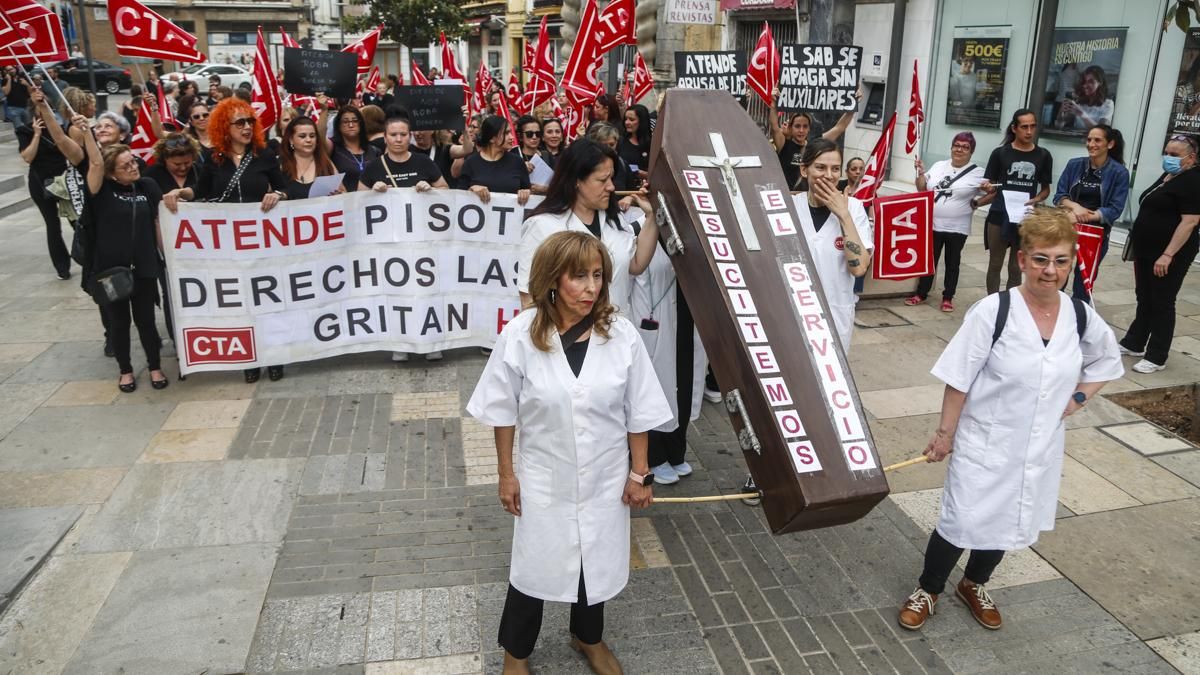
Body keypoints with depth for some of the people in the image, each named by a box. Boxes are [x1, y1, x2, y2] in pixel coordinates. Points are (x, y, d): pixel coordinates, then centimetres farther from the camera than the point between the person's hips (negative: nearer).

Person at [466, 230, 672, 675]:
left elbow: (638, 412, -5)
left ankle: (588, 637, 51)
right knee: (533, 567, 13)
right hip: (544, 477, -1)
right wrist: (506, 473, -1)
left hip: (604, 477, 2)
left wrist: (639, 474, -1)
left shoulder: (620, 334, -15)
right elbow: (503, 410, -6)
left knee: (597, 562, 21)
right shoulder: (520, 335, -19)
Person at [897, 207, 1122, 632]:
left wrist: (1078, 399, 4)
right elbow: (959, 379, -13)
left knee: (1009, 524, 19)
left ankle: (974, 585, 45)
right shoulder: (993, 311, -19)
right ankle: (928, 590, 29)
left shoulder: (1082, 317, -5)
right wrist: (945, 433, -10)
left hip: (1040, 450, 5)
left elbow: (1107, 360, 17)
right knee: (961, 523, 2)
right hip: (983, 444, -4)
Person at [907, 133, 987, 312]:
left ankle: (948, 297, 18)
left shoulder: (978, 173, -4)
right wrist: (921, 172, -4)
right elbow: (922, 189, 11)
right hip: (932, 224, 3)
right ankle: (921, 293, 22)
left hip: (957, 228, -3)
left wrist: (974, 204, -18)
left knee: (952, 262, 8)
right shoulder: (939, 166, 8)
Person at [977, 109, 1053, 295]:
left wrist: (1036, 200, -10)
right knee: (995, 264, 7)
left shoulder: (1043, 156, 4)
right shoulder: (1000, 153, -1)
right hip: (999, 216, -1)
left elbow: (1045, 189, 11)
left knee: (1016, 268, 9)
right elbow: (992, 189, 2)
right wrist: (976, 203, -17)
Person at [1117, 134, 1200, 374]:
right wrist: (1139, 245, 20)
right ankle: (1133, 343, 28)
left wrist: (1168, 255, -25)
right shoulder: (1167, 177, 14)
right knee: (1144, 298, 16)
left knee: (1161, 303, -1)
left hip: (1170, 256, -9)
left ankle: (1157, 358, 7)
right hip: (1147, 251, 9)